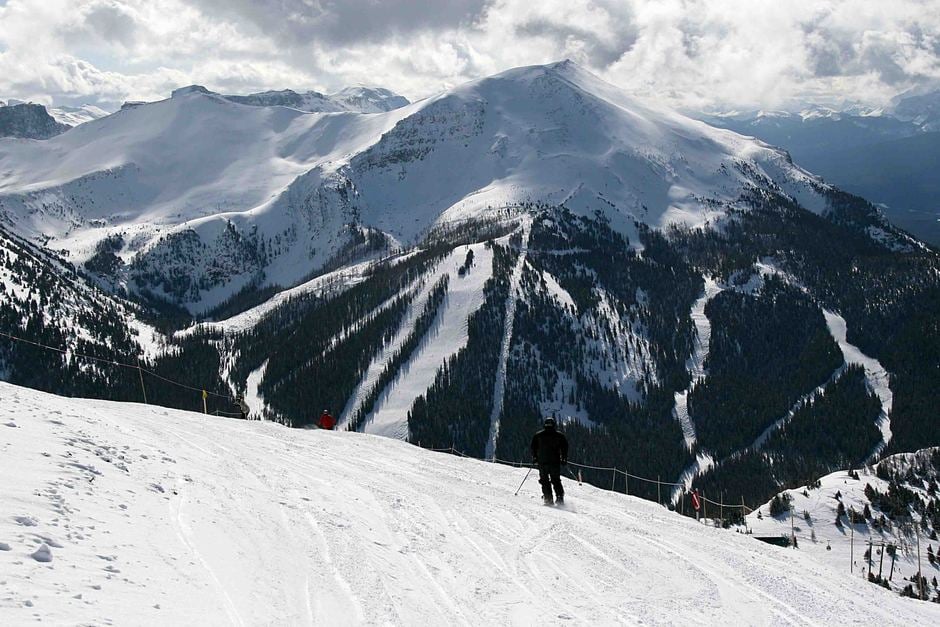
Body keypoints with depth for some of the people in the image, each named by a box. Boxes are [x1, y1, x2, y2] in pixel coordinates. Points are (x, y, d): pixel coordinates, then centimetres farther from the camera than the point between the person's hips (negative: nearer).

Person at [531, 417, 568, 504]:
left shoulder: (538, 435, 5)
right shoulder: (559, 435, 5)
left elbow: (533, 448, 5)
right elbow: (564, 448, 5)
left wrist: (534, 458, 14)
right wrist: (564, 459, 10)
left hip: (542, 462, -1)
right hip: (555, 462, 1)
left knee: (545, 480, 6)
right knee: (556, 480, 10)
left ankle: (548, 498, -6)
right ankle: (560, 497, -3)